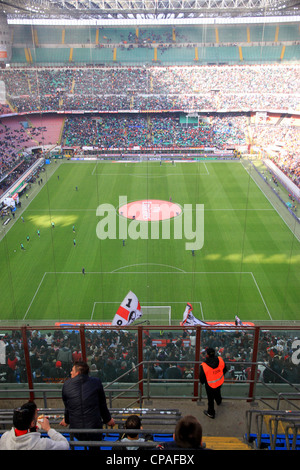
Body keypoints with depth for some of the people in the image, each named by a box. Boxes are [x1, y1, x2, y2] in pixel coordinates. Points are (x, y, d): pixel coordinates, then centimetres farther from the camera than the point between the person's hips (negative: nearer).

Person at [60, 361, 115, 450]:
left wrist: (66, 421, 28)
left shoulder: (66, 385, -4)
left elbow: (67, 406, 9)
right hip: (94, 428, -1)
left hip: (76, 430, 2)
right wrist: (107, 419, 20)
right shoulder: (96, 382, -7)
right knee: (94, 447, 18)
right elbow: (102, 405, 3)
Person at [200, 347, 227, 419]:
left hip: (210, 385, -4)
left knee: (210, 399, 19)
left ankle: (211, 413, 40)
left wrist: (202, 382, 6)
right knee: (217, 392, 35)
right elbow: (225, 370, -4)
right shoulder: (220, 360, -23)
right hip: (220, 383, 4)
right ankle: (219, 401, 64)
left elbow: (202, 378, -18)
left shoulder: (204, 366, -34)